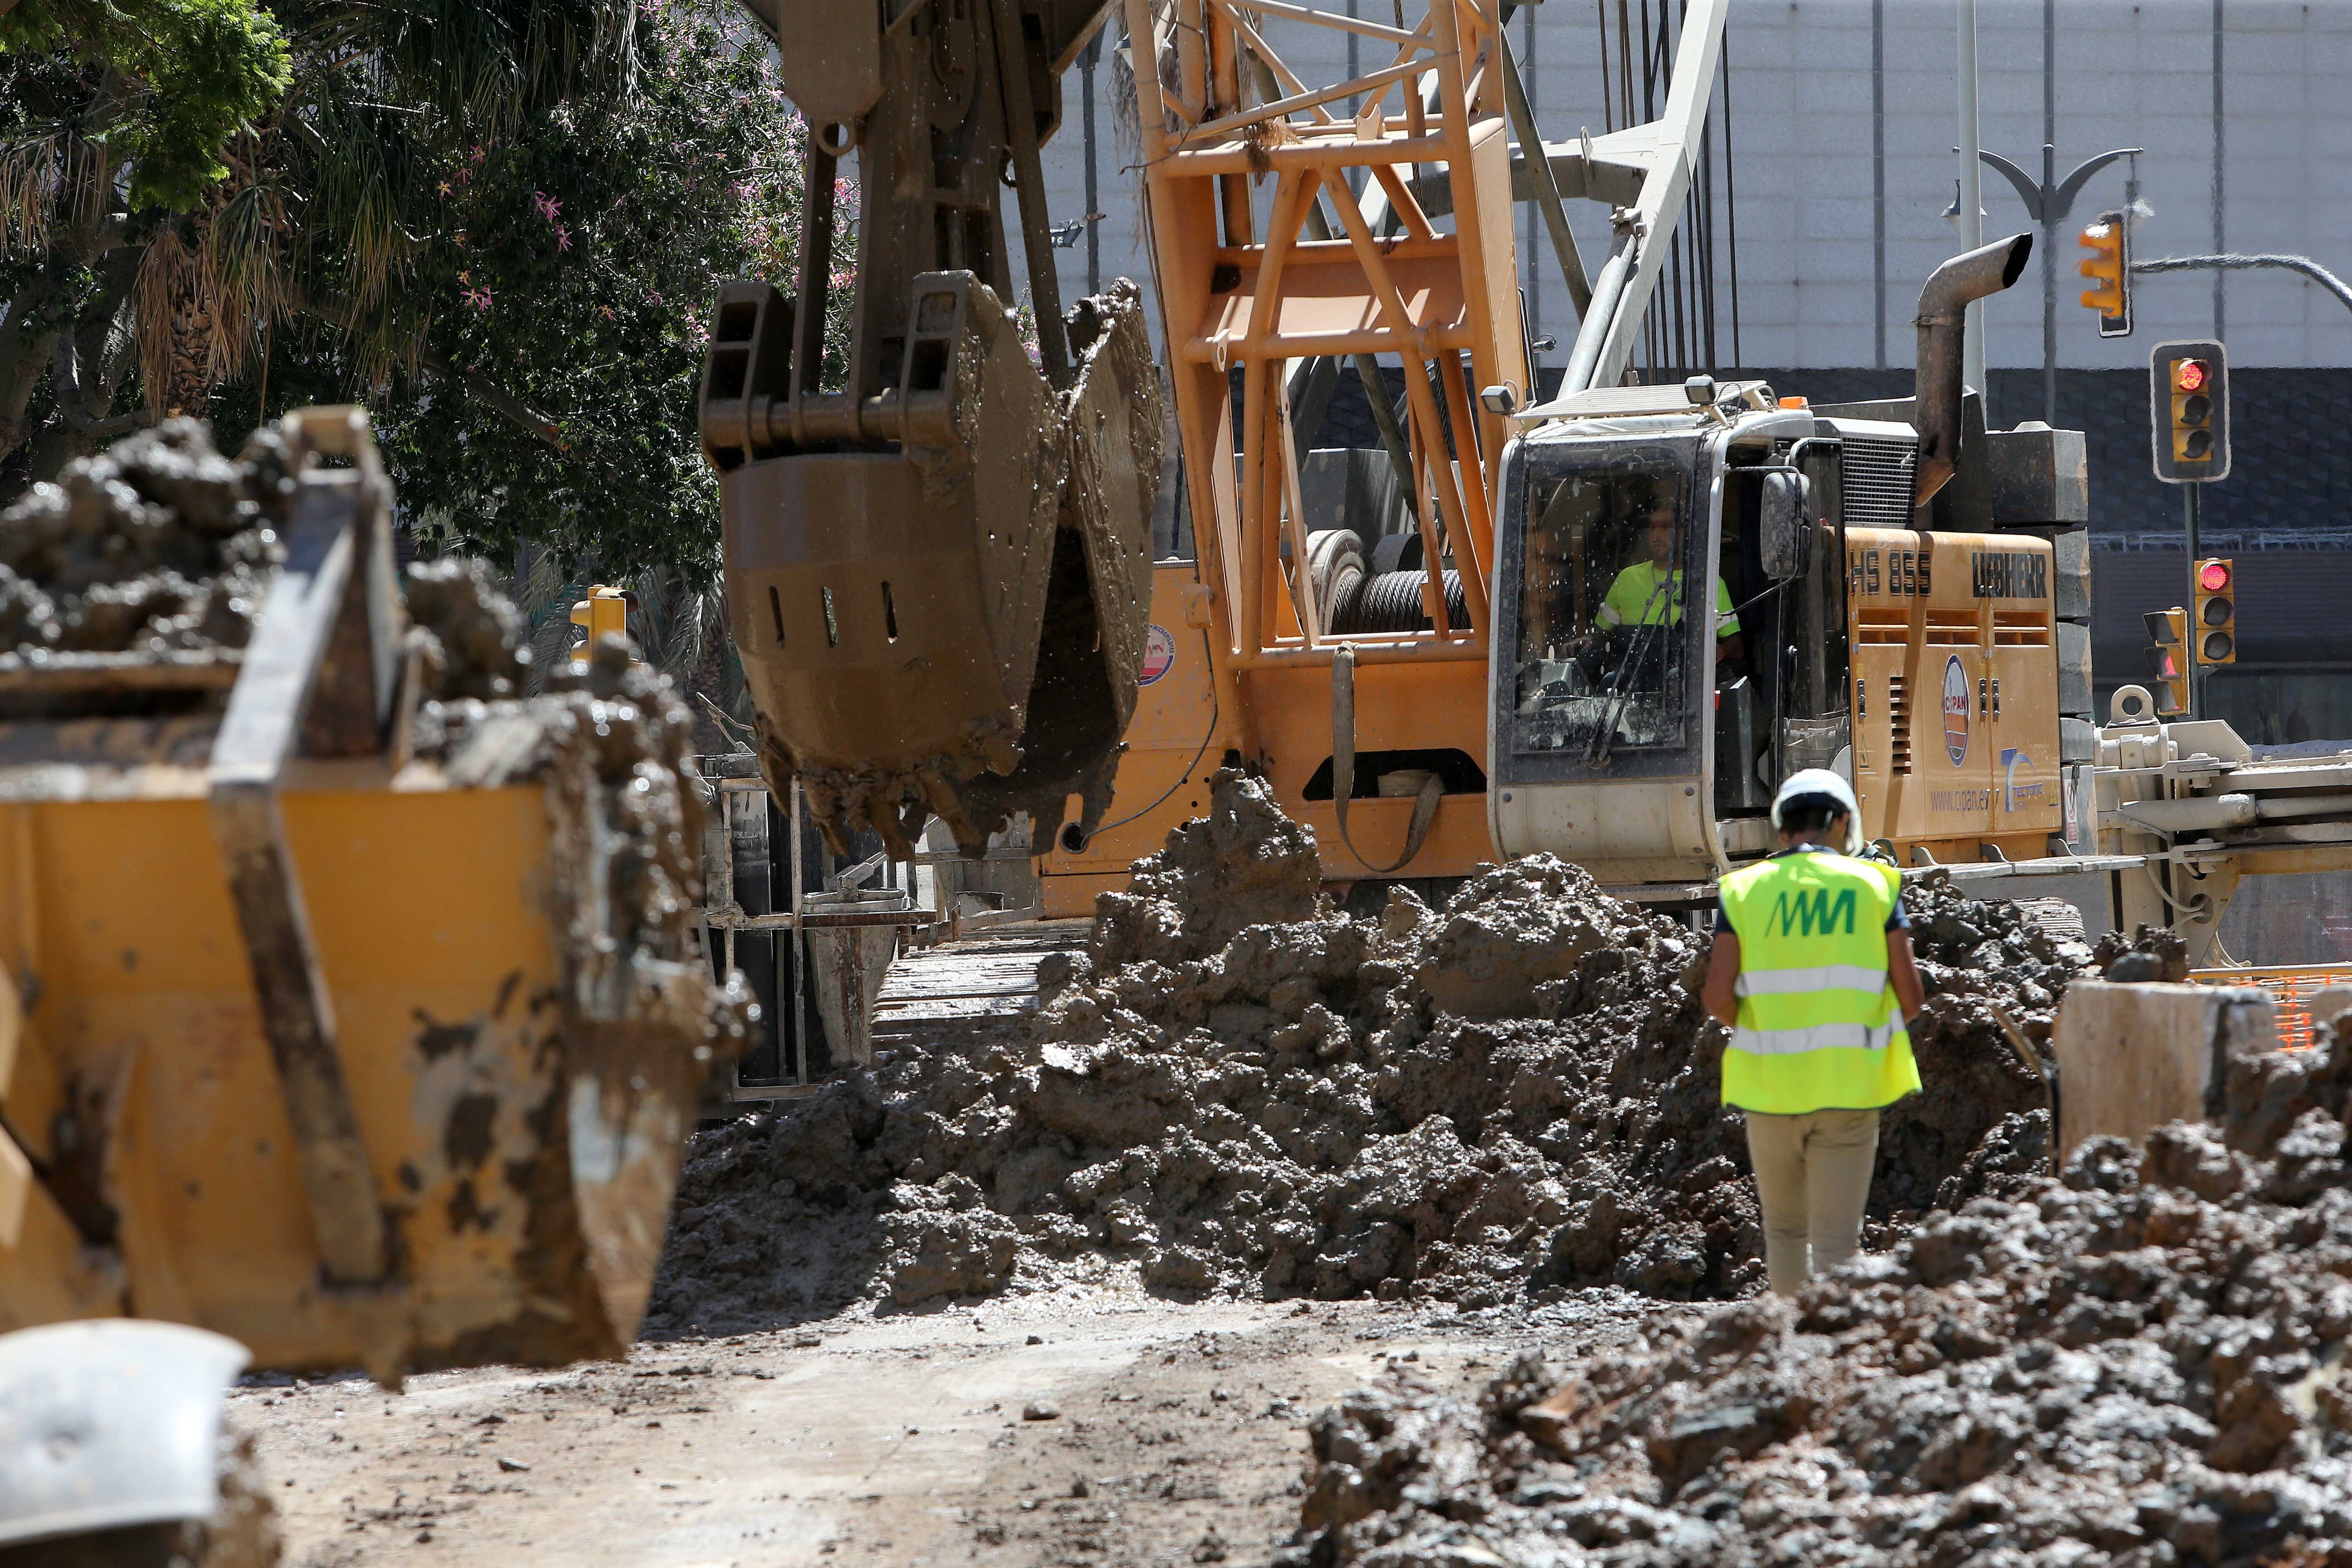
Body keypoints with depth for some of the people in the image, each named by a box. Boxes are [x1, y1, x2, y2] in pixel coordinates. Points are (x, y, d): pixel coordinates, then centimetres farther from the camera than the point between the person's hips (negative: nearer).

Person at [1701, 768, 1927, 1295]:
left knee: (1785, 1227, 19)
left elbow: (1718, 999, -7)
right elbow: (1910, 997, -2)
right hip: (1848, 1091, -1)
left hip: (1770, 1087, 1)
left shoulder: (1745, 890, 2)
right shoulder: (1875, 885, 1)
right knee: (1836, 1239, -1)